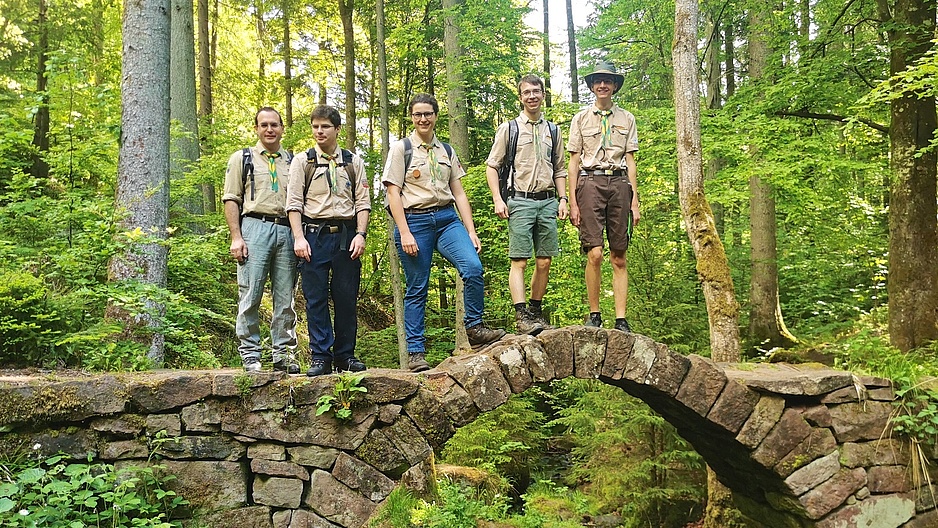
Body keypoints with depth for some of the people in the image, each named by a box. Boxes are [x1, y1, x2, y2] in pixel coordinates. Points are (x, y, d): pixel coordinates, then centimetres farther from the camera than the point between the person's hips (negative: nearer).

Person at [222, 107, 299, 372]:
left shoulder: (292, 162, 19)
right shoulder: (242, 158, 12)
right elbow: (231, 199, 5)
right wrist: (236, 237, -6)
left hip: (287, 231, 2)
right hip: (255, 228, -2)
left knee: (285, 298, 3)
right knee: (250, 295, -4)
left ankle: (284, 353, 9)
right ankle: (250, 353, 3)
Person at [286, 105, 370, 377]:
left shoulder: (353, 162, 12)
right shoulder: (302, 161, 7)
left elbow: (363, 202, 9)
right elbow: (294, 203, 3)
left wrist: (360, 234, -3)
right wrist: (299, 237, -8)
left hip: (346, 235, 1)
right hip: (314, 234, -1)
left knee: (347, 298, 3)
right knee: (316, 298, -1)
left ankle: (345, 355, 13)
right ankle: (320, 357, 4)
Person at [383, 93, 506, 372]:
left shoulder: (446, 151, 16)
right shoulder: (401, 149, 4)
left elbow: (458, 193, 13)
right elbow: (393, 194, -3)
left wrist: (471, 231, 5)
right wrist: (405, 234, -12)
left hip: (446, 218, 4)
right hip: (415, 220, -3)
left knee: (473, 267, -19)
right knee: (417, 289, -2)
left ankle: (474, 327, -4)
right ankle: (416, 353, 5)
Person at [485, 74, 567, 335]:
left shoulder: (552, 130, 16)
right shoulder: (508, 129, 4)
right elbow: (492, 166, 4)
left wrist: (562, 199, 10)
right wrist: (498, 200, -7)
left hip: (547, 201, 4)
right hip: (520, 201, -4)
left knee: (544, 262, 5)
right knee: (519, 261, -9)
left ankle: (536, 312, 14)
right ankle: (521, 316, -13)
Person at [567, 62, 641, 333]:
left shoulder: (627, 119, 16)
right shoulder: (581, 119, 12)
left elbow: (630, 161, 13)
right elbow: (573, 162, 9)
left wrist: (635, 202, 6)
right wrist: (573, 201, 1)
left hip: (619, 183, 2)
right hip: (590, 182, -1)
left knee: (619, 258, 0)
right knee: (594, 254, -12)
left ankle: (621, 320, 1)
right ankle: (594, 315, -1)